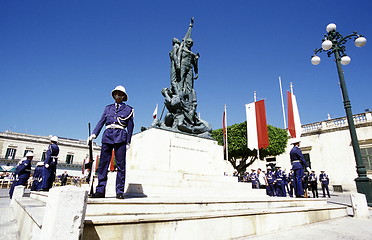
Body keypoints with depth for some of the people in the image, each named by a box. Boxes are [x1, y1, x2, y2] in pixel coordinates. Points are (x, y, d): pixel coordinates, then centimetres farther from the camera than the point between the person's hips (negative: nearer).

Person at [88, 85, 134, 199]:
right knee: (103, 164, 2)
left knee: (120, 165, -3)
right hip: (107, 137, 3)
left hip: (120, 138, -3)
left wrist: (128, 142, 0)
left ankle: (120, 192, 3)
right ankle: (100, 190, 10)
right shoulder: (108, 108, 19)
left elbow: (130, 126, 6)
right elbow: (101, 121, 10)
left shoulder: (128, 109, 10)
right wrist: (94, 134, -5)